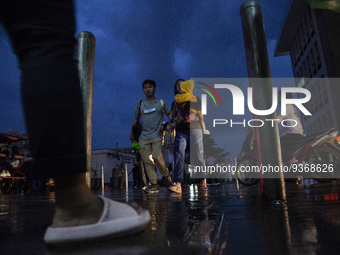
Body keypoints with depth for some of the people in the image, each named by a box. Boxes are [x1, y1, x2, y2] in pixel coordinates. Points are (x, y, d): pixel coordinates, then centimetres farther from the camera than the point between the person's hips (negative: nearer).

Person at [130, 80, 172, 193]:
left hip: (157, 135, -3)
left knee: (157, 156, -19)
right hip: (143, 137, 3)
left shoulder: (161, 102, 9)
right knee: (147, 160, -3)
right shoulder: (140, 104, 14)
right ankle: (154, 184, 3)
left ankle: (165, 174, 8)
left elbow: (170, 116, 13)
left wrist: (164, 125, -4)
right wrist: (132, 132, 12)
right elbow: (136, 119, 20)